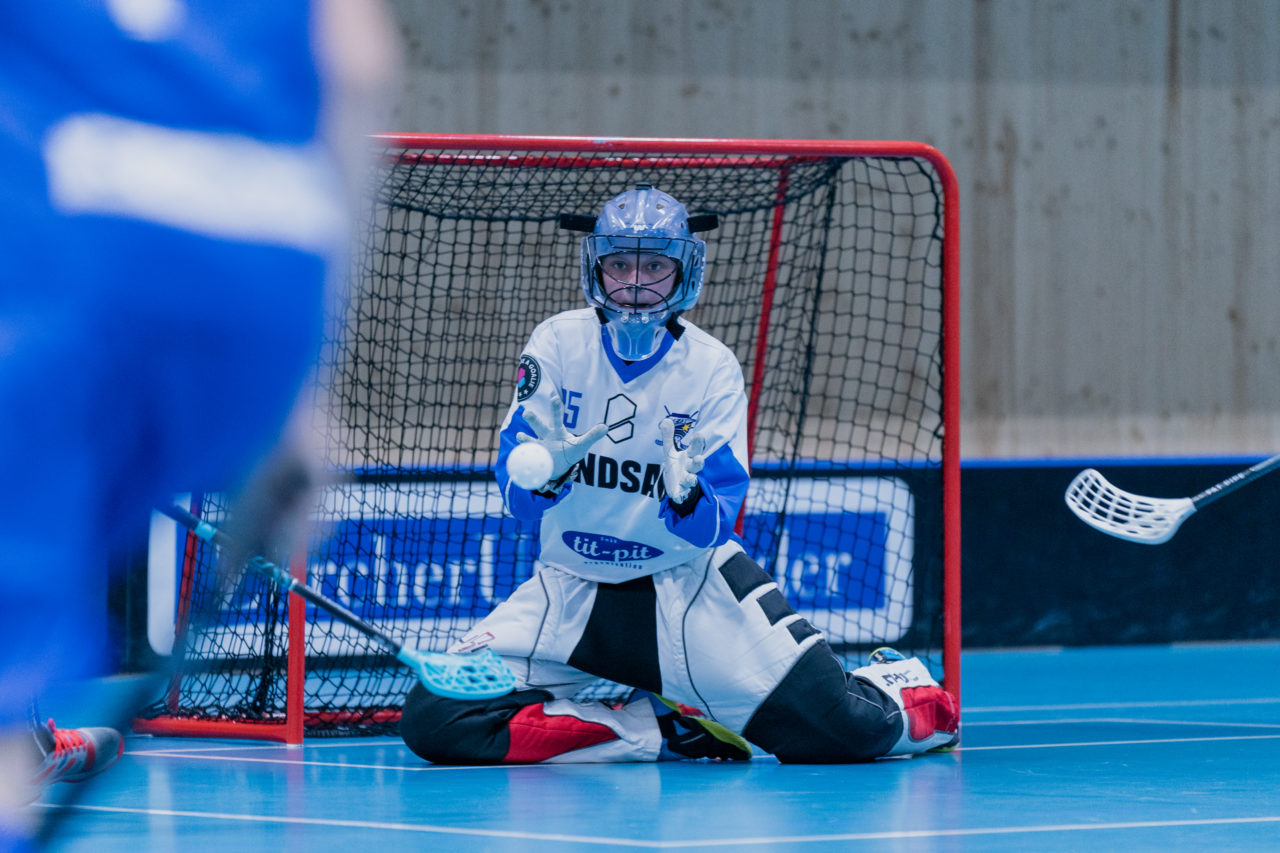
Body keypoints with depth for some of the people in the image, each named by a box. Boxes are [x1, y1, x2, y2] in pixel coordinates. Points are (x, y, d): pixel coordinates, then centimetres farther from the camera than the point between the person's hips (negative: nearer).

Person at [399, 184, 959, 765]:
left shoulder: (711, 367, -9)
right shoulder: (558, 344, -7)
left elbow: (710, 529, -14)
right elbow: (518, 502, -11)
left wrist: (686, 495, -37)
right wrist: (546, 469, -34)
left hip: (689, 582, -2)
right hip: (572, 586, 2)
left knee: (847, 731, -17)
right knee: (435, 720, -21)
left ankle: (890, 687, 24)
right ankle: (660, 732, -5)